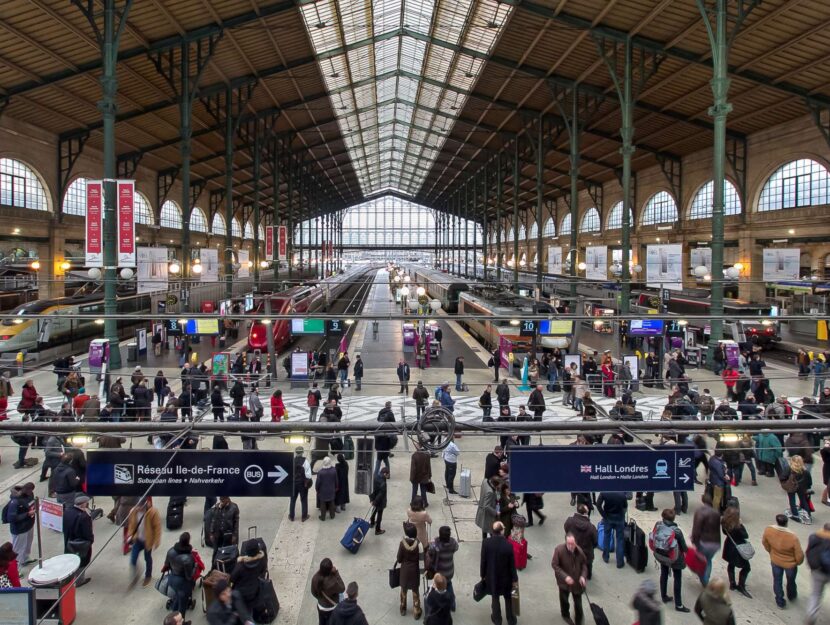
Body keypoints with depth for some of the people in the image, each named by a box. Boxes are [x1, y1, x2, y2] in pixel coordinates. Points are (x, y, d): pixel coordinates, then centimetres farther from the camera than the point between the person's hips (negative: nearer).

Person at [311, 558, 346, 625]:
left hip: (320, 606, 5)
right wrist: (336, 573, -27)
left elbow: (313, 592, -4)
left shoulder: (315, 578, -21)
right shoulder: (332, 582, -39)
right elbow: (342, 588, -19)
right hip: (331, 608, -5)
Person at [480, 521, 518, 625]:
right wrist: (515, 579, 0)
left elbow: (483, 561, -11)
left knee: (495, 598, 22)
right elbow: (512, 564, -14)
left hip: (492, 576, 1)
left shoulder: (486, 543, -21)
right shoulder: (508, 545, -25)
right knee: (508, 598, 23)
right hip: (505, 577, 0)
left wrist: (483, 575, 5)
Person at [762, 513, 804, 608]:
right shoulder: (793, 537, -37)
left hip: (775, 561, 1)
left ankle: (780, 601, 39)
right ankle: (791, 596, 54)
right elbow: (799, 555, -23)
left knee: (777, 581, 25)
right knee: (790, 581, 28)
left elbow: (764, 542, -4)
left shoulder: (768, 530, -26)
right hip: (790, 563, -1)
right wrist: (798, 562, 1)